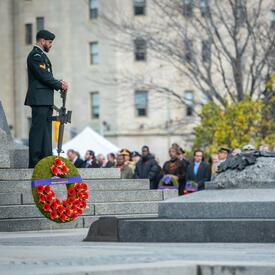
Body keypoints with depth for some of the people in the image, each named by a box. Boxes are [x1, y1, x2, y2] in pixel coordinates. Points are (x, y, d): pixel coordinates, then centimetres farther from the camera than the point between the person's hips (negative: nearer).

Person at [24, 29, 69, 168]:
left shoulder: (41, 55, 21)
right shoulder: (35, 55, -12)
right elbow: (44, 77, -18)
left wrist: (59, 83, 6)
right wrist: (60, 85, -7)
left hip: (45, 100, 11)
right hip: (39, 99, -11)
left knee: (46, 129, 10)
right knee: (38, 129, -10)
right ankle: (34, 161, -11)